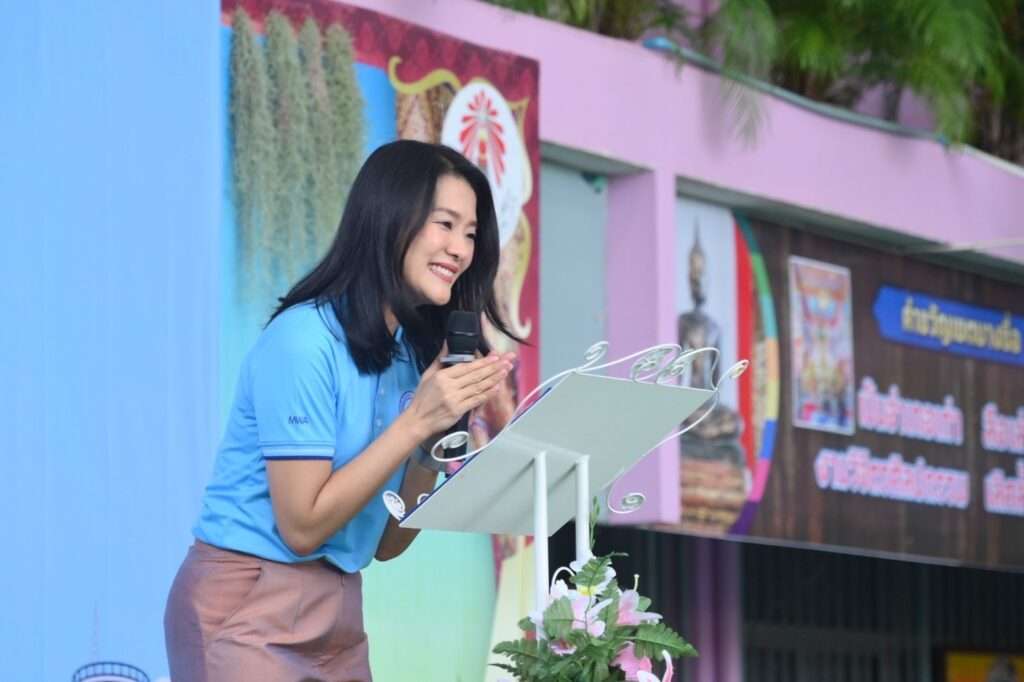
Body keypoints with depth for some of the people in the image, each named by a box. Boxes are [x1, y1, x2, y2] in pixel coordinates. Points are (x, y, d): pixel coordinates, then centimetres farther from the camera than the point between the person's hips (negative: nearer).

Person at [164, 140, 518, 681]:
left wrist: (438, 433, -6)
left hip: (339, 616, 8)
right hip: (249, 613, -8)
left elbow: (387, 544, 6)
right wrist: (416, 421, -19)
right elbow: (303, 526, -18)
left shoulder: (413, 354, 7)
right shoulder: (304, 341, -15)